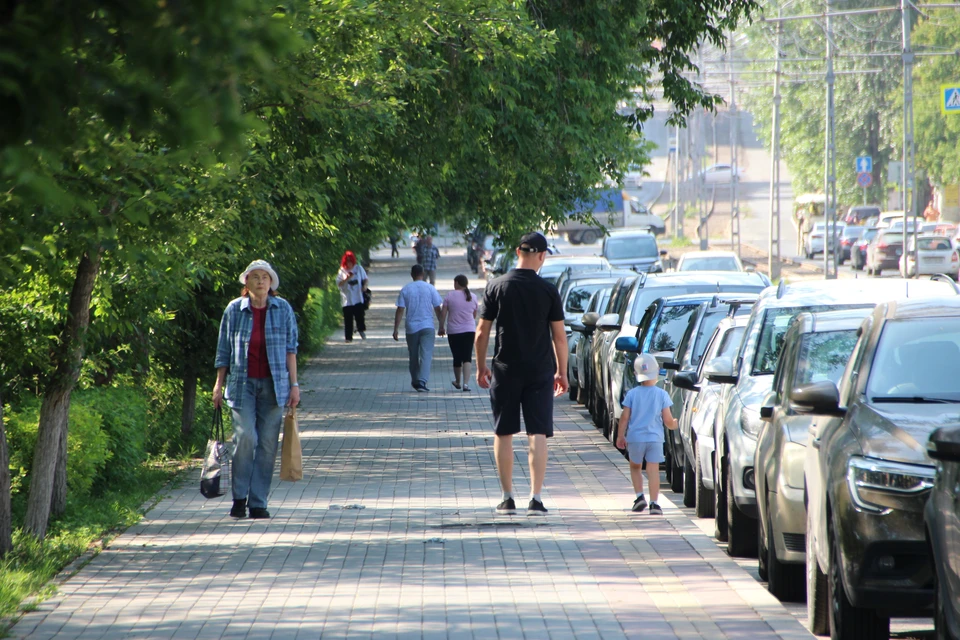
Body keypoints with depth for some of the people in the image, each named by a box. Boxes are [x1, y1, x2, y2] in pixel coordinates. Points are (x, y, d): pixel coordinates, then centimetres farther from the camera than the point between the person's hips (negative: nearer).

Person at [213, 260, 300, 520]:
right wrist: (219, 384, 7)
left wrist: (294, 384, 4)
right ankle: (239, 496, 0)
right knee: (245, 437, -14)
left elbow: (290, 349, 8)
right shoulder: (234, 310, 4)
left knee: (268, 443, -1)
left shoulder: (283, 309, 6)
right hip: (242, 383, -1)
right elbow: (224, 350, 9)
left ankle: (258, 502, 6)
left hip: (273, 384, 1)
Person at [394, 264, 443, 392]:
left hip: (411, 327, 1)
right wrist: (441, 326, 13)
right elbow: (437, 308, 2)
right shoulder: (430, 288, -1)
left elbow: (400, 310, -4)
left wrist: (396, 329, -1)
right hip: (427, 326, -1)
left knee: (413, 356, 15)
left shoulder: (405, 289, -1)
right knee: (426, 355, -5)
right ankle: (422, 381, -20)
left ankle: (415, 381, 28)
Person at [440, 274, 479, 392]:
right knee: (467, 357, -2)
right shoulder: (473, 297, 3)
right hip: (469, 330, 1)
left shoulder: (450, 296, -6)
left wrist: (441, 327, 5)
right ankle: (466, 383, -16)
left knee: (457, 357, 11)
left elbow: (443, 313, -6)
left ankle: (457, 382, 28)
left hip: (454, 332, -1)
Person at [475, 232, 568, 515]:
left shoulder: (496, 287, -3)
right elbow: (559, 336, -2)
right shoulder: (548, 290, -5)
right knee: (538, 435, 0)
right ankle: (535, 498, -8)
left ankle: (507, 497, 12)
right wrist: (562, 372, 10)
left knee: (503, 434, 11)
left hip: (505, 371, 1)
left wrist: (481, 367, 11)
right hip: (540, 372, -1)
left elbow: (482, 332, 0)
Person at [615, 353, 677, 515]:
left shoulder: (632, 394, -3)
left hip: (635, 437, 1)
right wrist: (674, 424, 19)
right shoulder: (662, 395, -4)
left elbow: (624, 417, -2)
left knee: (635, 467, 20)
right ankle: (653, 503, -10)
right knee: (653, 470, -1)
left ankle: (639, 496, 5)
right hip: (655, 438, -1)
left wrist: (621, 436, 9)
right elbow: (668, 421, -3)